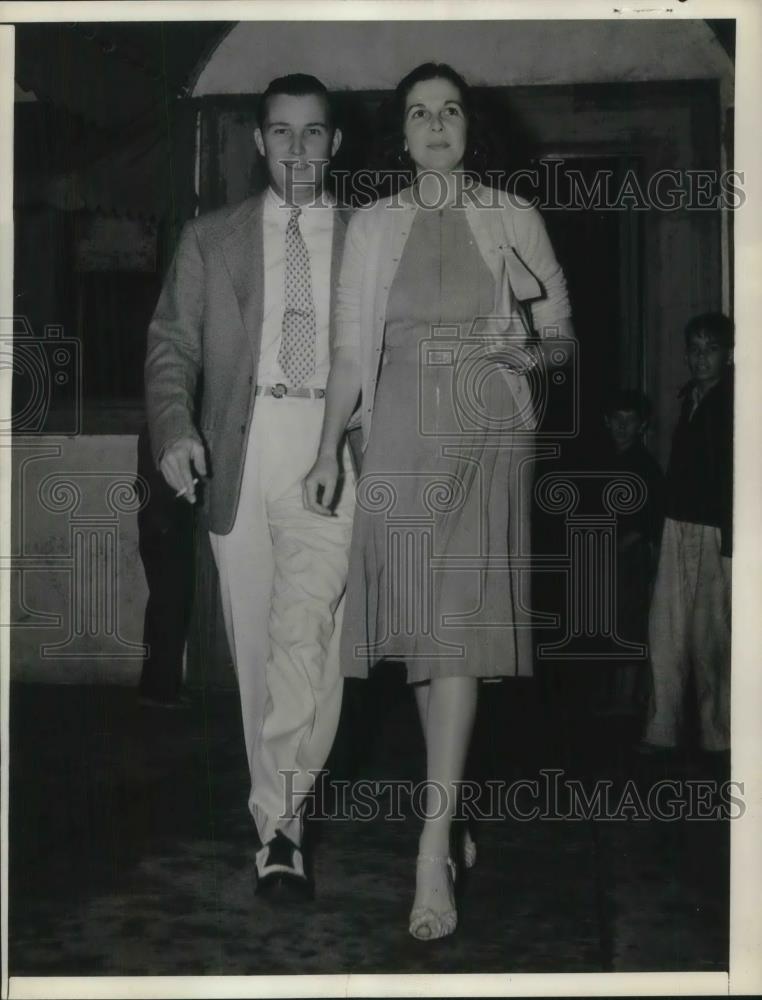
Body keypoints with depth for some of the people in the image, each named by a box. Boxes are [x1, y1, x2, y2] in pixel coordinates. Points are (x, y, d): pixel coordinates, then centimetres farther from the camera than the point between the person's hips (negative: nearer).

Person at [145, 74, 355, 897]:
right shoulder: (209, 240, 15)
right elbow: (171, 344, 9)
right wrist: (174, 430, -9)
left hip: (332, 449, -2)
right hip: (238, 452, 2)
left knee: (306, 625, -19)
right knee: (255, 643, 5)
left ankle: (277, 817, -15)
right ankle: (282, 813, 18)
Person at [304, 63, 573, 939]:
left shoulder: (513, 218, 6)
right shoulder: (371, 225, 10)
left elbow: (560, 339, 9)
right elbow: (350, 347, 7)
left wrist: (524, 342, -13)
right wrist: (328, 450, -2)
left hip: (486, 437, -2)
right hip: (401, 436, 2)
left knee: (456, 627, -11)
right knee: (417, 627, 4)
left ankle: (433, 848, -12)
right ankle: (449, 800, 21)